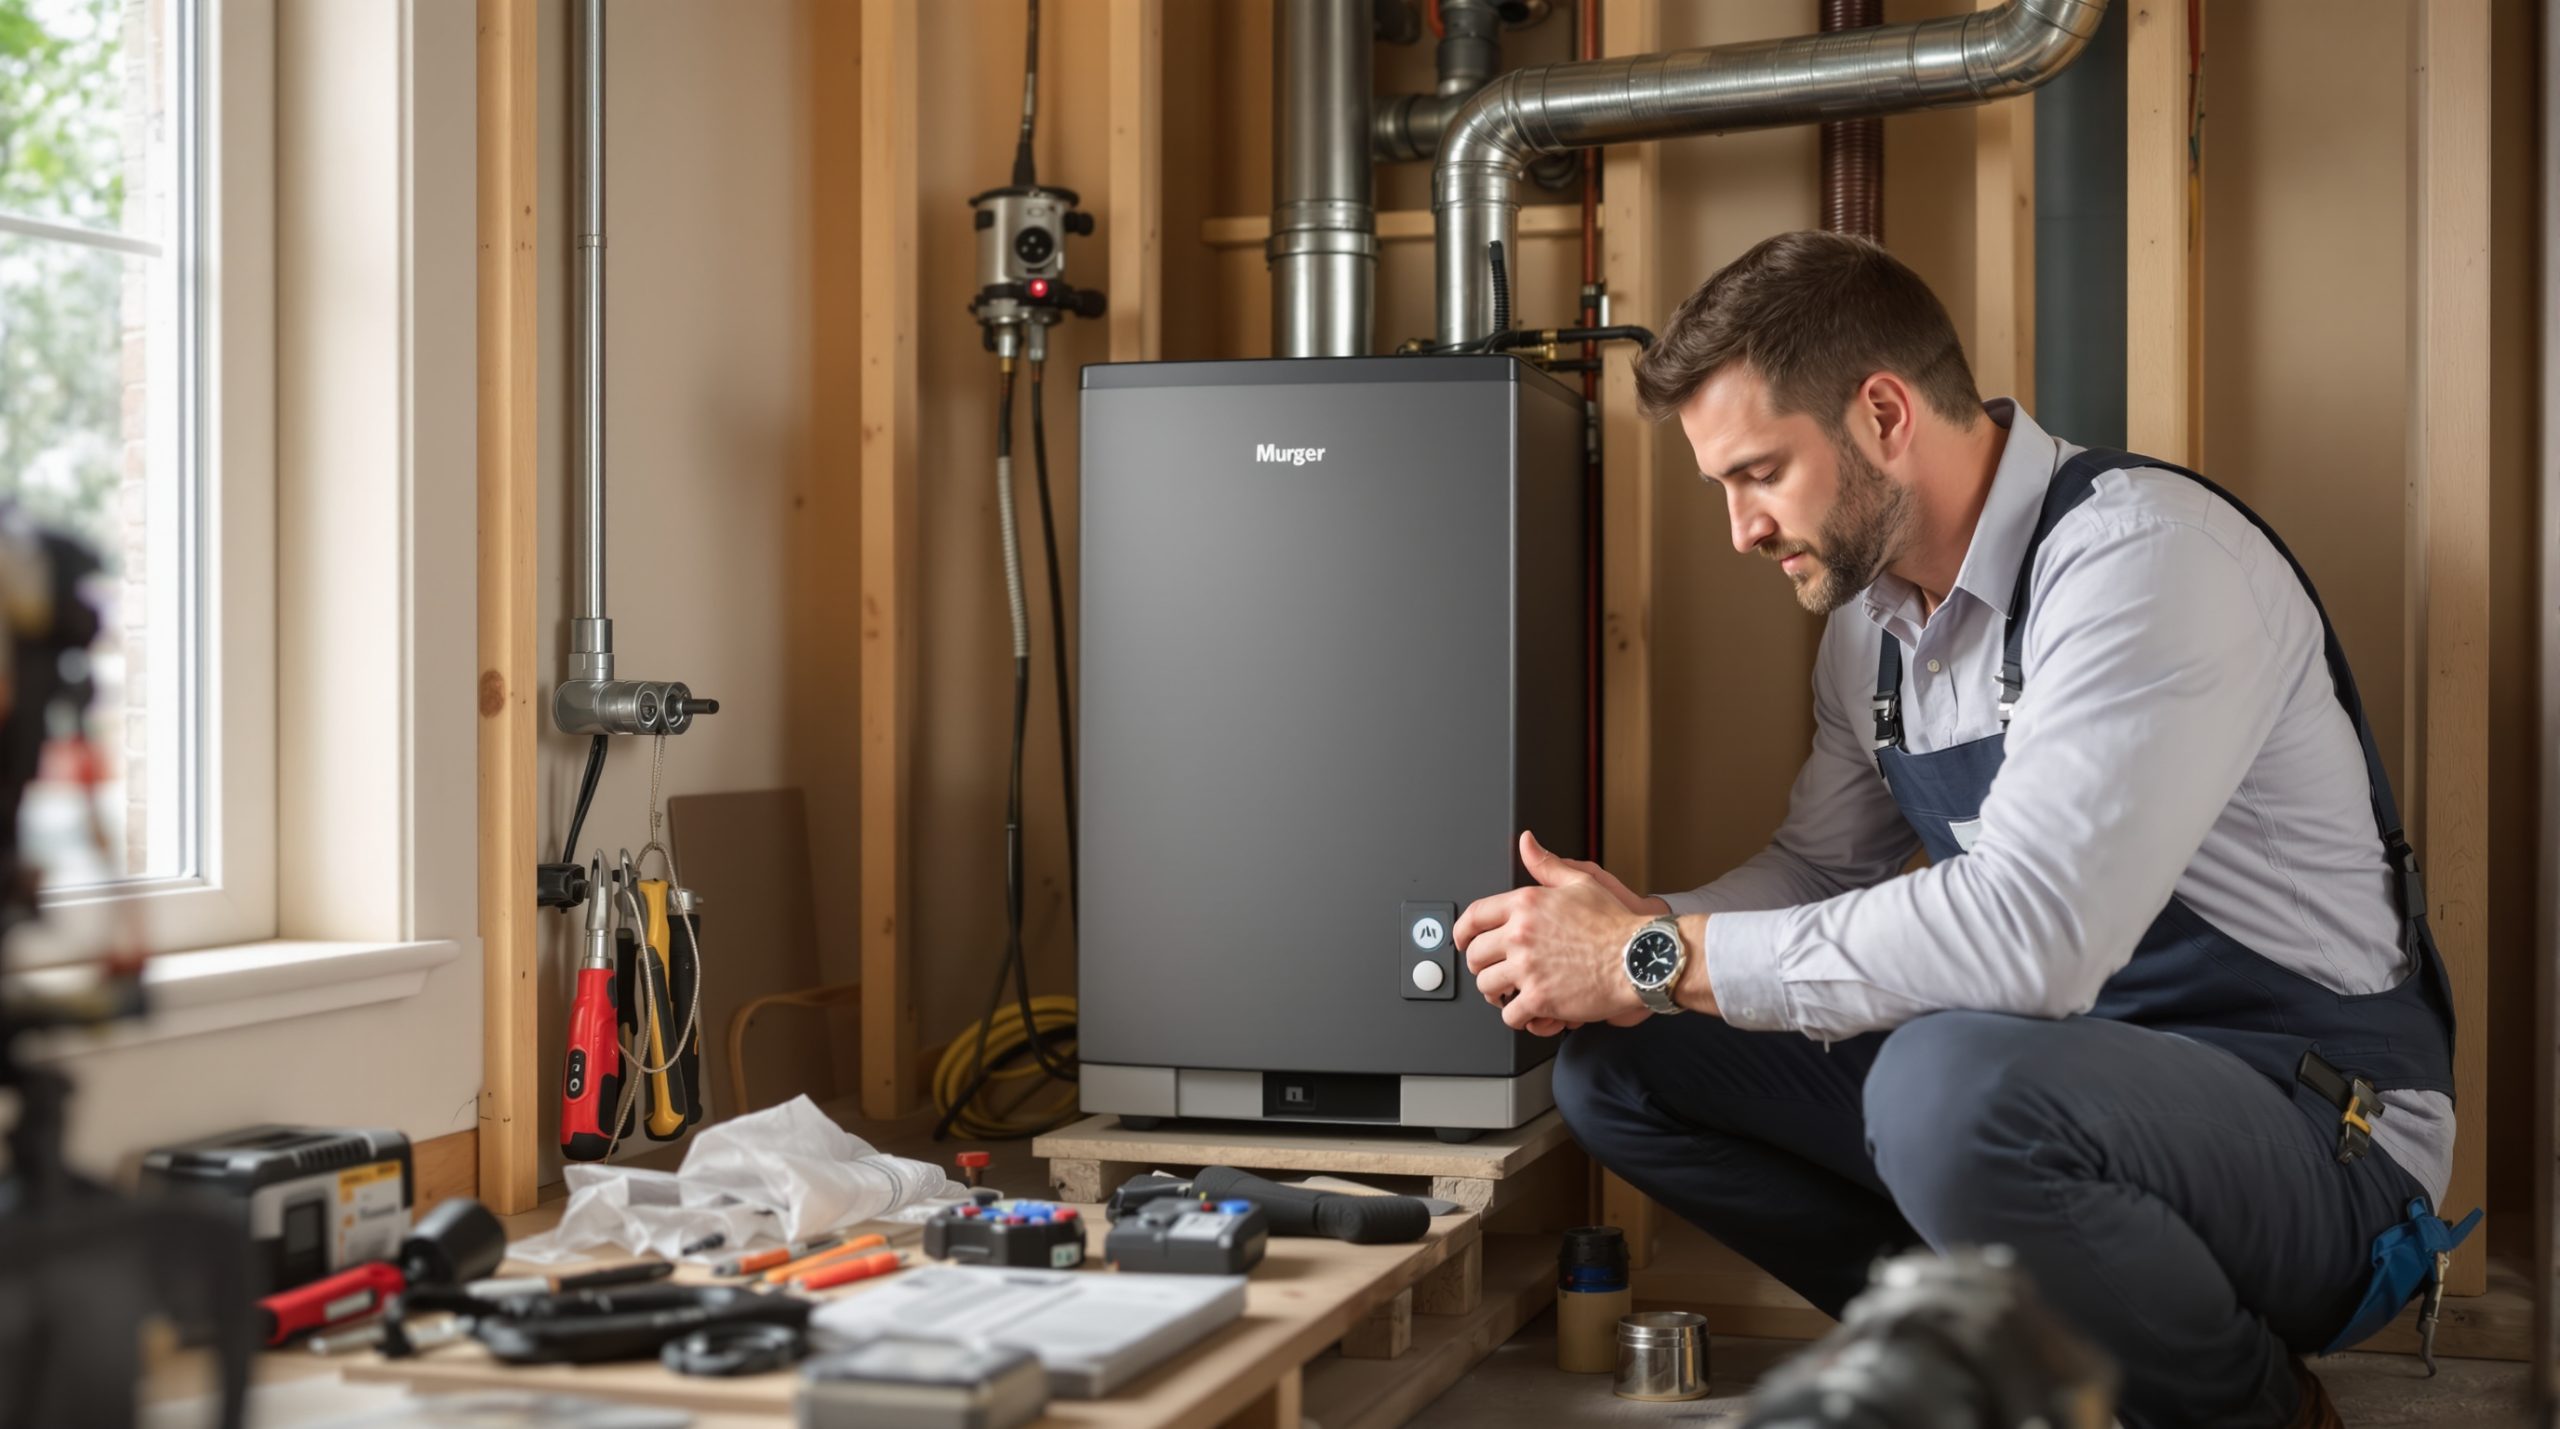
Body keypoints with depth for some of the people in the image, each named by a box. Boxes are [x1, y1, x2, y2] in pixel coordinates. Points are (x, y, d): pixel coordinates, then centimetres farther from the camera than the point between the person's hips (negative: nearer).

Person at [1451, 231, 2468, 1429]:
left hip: (2315, 1120, -8)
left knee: (1953, 1088, -39)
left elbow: (2030, 929, -33)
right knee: (1616, 1068, 0)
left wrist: (1660, 958, -26)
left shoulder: (2139, 555, -21)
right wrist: (1635, 931, -4)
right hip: (2067, 1071, 8)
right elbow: (1818, 868, 18)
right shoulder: (1872, 616, 6)